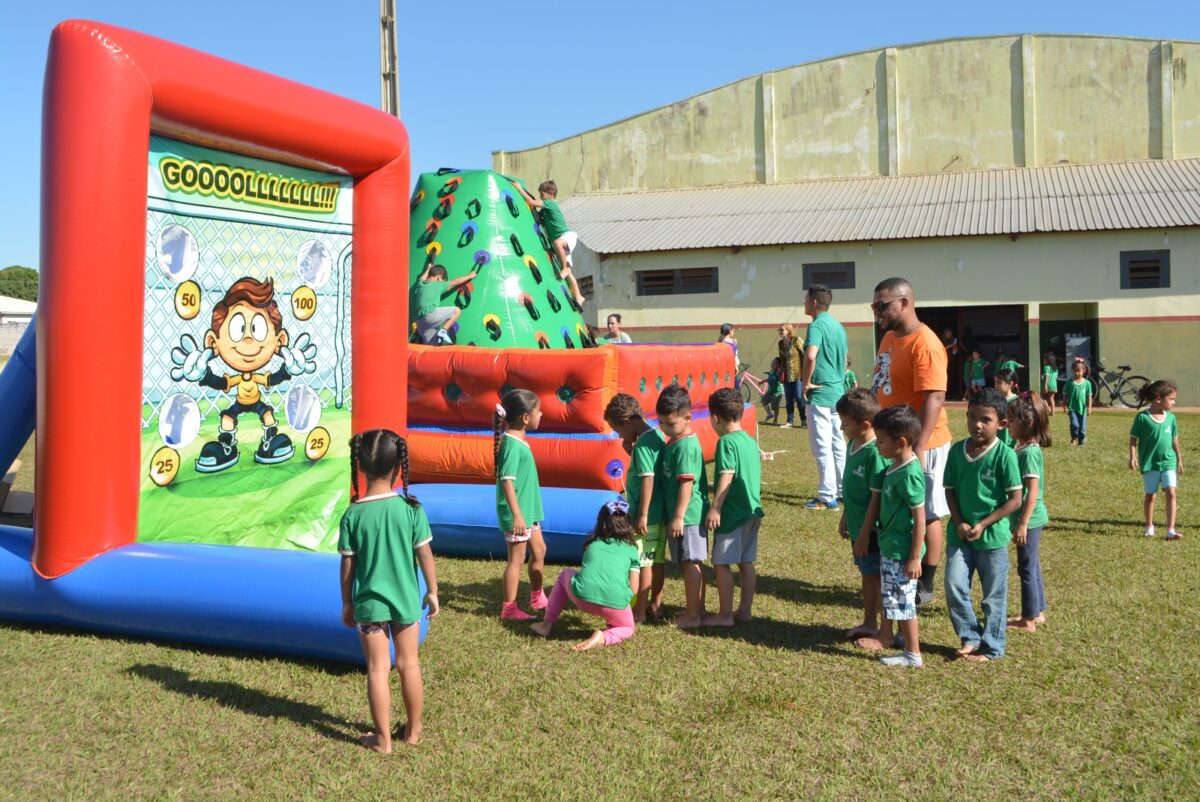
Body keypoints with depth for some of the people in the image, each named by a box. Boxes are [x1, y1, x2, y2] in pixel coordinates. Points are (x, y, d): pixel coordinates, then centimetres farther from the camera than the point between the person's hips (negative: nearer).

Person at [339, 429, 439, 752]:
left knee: (377, 669, 9)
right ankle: (413, 730, 29)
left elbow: (347, 564, -6)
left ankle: (383, 738, 17)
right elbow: (425, 554, -6)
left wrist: (347, 603, 7)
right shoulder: (411, 508, -12)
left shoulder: (353, 514, -12)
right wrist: (432, 591, 7)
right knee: (409, 664, 15)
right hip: (406, 599, 1)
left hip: (369, 603, -1)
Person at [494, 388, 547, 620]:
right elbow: (506, 481, -26)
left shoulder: (519, 440, 8)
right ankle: (509, 608, 11)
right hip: (517, 513, -10)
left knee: (539, 551, 20)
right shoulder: (512, 444, -21)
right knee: (517, 559, 0)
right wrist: (517, 515, -28)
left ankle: (537, 597, 35)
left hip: (528, 509, 10)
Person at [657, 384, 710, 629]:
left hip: (687, 516, -10)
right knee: (693, 563, 15)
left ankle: (692, 615, 6)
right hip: (692, 515, 10)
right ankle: (698, 609, 25)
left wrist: (678, 517, -21)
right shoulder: (675, 442, 12)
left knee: (690, 563, -2)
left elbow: (687, 484, -22)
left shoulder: (685, 446, -19)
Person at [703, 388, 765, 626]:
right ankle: (745, 609, 20)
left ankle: (725, 614, 4)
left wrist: (715, 508, -20)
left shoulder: (727, 441, -14)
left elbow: (726, 477, -21)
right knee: (746, 562, 13)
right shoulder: (751, 441, 11)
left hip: (732, 512, -9)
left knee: (722, 563, -1)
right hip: (752, 511, 9)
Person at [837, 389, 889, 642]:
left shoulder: (875, 453, -24)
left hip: (872, 530, -9)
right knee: (867, 575, 19)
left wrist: (864, 533, -21)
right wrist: (845, 519, 21)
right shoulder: (853, 445, 4)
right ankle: (869, 624, 33)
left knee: (877, 578, 4)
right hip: (857, 526, 9)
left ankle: (883, 632, 17)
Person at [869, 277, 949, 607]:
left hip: (922, 444, -9)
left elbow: (935, 398, -25)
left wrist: (917, 450, -28)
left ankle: (925, 586, 16)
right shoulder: (889, 337, 10)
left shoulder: (924, 344, -20)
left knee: (926, 515, 4)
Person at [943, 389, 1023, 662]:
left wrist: (982, 525, -15)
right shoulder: (957, 450, 0)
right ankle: (970, 636, 16)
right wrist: (959, 523, -8)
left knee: (993, 596, 8)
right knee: (954, 585, -4)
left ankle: (992, 647, 24)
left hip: (993, 535, -3)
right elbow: (950, 490, 6)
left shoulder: (1004, 455, -13)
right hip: (960, 534, 4)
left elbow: (1015, 500, -11)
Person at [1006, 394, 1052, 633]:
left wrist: (1023, 523, -23)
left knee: (1027, 568, 1)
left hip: (1029, 518, -9)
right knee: (1032, 566, 18)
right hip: (1032, 518, 9)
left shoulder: (1029, 452, -20)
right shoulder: (1023, 448, 8)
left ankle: (1029, 620, 11)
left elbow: (1032, 491, -23)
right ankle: (1038, 612, 30)